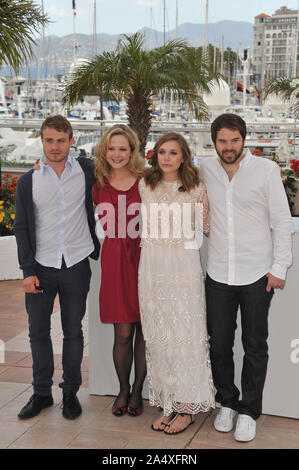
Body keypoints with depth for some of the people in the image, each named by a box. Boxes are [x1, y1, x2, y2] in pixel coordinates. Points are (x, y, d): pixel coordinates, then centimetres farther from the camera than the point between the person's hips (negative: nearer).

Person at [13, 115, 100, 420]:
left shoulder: (86, 171, 1)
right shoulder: (28, 181, 3)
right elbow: (22, 227, 3)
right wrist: (27, 270, -4)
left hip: (76, 267, 0)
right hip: (41, 267, 1)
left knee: (73, 331, 8)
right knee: (38, 331, 6)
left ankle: (71, 392, 22)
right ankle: (42, 392, 21)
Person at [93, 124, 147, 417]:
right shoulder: (100, 185, 5)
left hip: (143, 258, -1)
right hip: (114, 260, 1)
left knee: (143, 330, 5)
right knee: (123, 333, 3)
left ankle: (137, 391, 21)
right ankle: (123, 390, 23)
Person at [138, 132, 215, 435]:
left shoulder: (196, 189, -1)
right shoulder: (144, 185, 7)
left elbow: (208, 227, 6)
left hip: (184, 265, -3)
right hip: (152, 265, 3)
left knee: (185, 333, -1)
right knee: (158, 335, 6)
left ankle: (188, 407, 11)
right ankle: (168, 403, 17)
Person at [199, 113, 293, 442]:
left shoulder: (266, 169, -5)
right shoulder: (205, 170, 3)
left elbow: (282, 220, -3)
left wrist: (279, 267, -6)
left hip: (257, 274, -2)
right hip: (218, 274, 3)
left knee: (255, 347, 7)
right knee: (219, 344, 10)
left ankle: (249, 411, 21)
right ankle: (227, 402, 30)